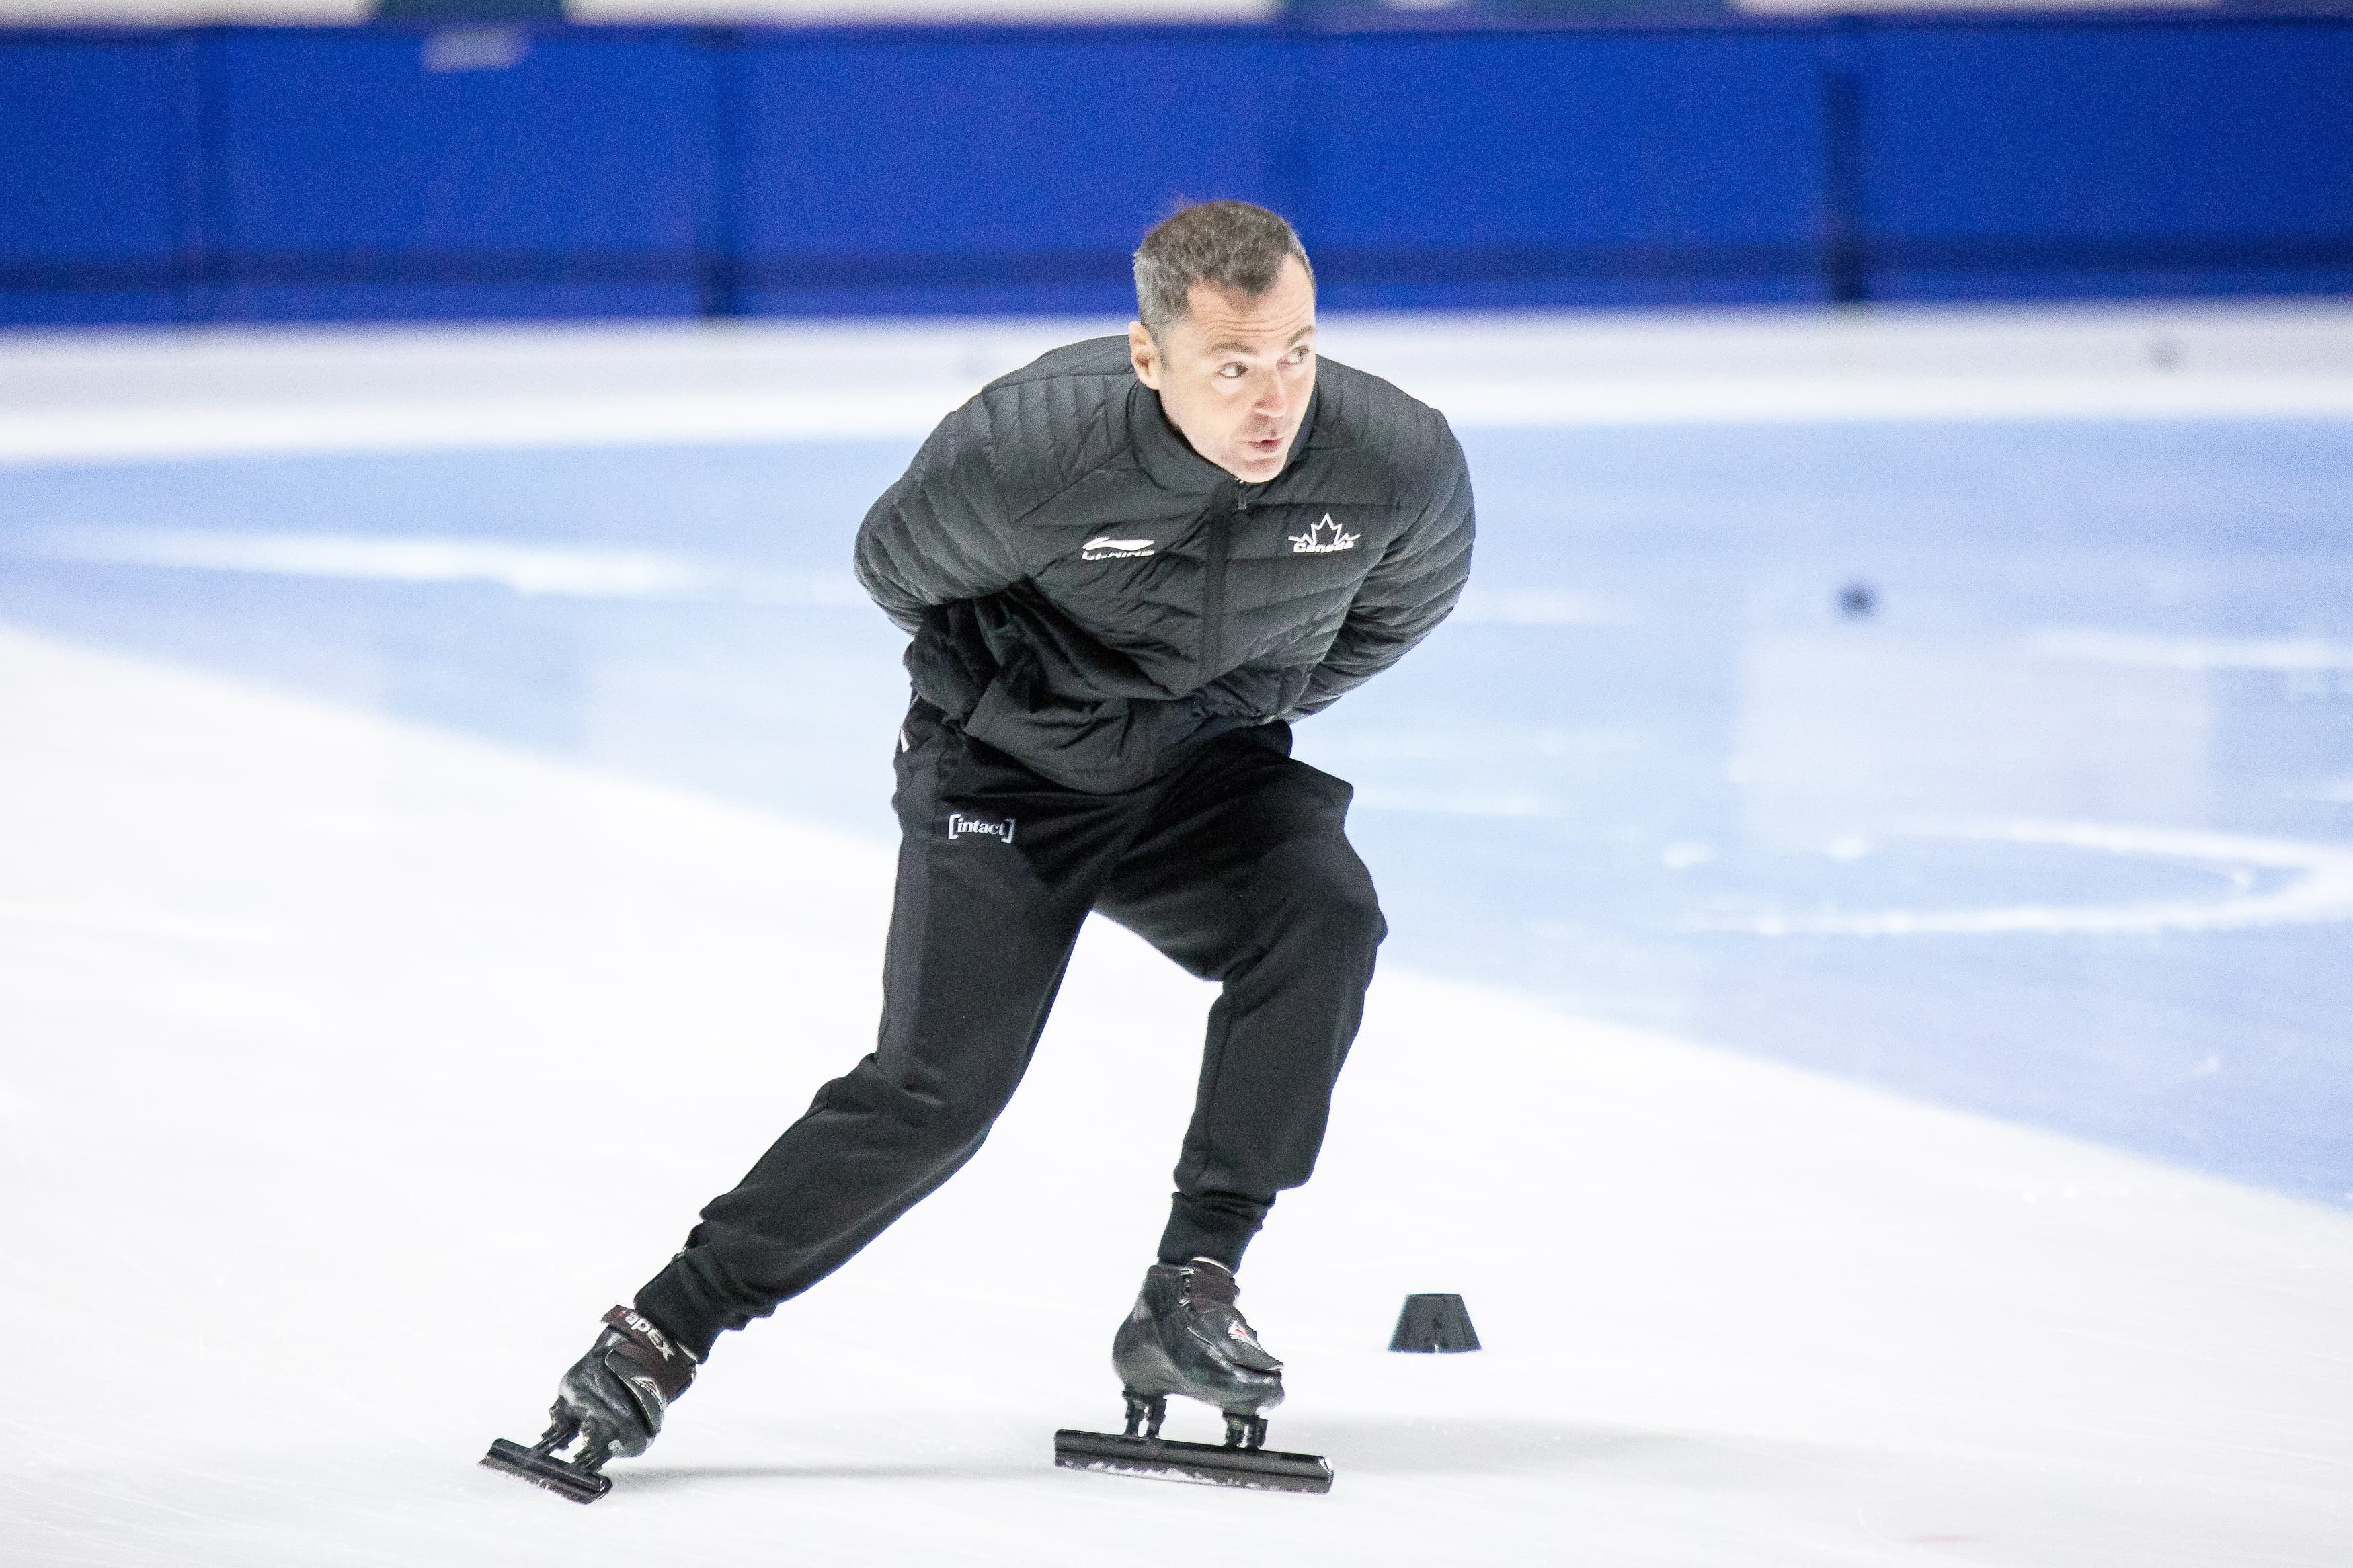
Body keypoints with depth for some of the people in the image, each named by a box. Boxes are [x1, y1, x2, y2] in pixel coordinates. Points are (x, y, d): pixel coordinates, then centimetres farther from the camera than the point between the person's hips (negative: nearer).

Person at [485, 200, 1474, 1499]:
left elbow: (1400, 605, 3)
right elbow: (896, 565, -8)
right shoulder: (1025, 448, -31)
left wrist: (1254, 700, 6)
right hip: (1003, 773, -3)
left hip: (1206, 771, 3)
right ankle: (665, 1330, -1)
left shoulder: (1399, 463, -24)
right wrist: (1025, 698, -1)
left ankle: (1191, 1296, -18)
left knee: (1323, 916, -27)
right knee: (936, 1087, -14)